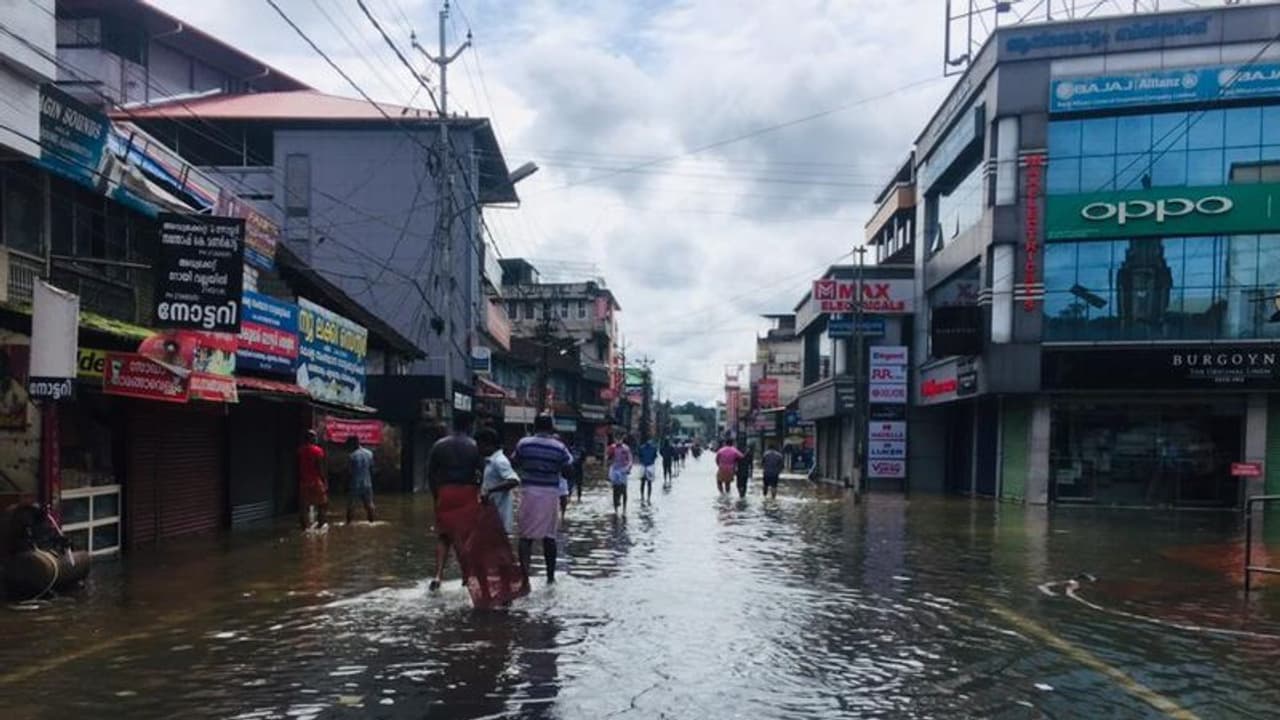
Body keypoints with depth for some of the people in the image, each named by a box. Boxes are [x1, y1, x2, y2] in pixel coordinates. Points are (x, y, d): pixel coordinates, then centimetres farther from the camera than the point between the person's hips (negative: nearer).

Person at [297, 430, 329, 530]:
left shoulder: (300, 451, 3)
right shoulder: (317, 450, -10)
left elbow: (298, 467, 7)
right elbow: (320, 468, -13)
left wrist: (299, 480, 15)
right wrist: (325, 480, -6)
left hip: (303, 481, 5)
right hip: (316, 481, -4)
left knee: (304, 505, 8)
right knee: (322, 503, 8)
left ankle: (305, 524, 8)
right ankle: (321, 522, 6)